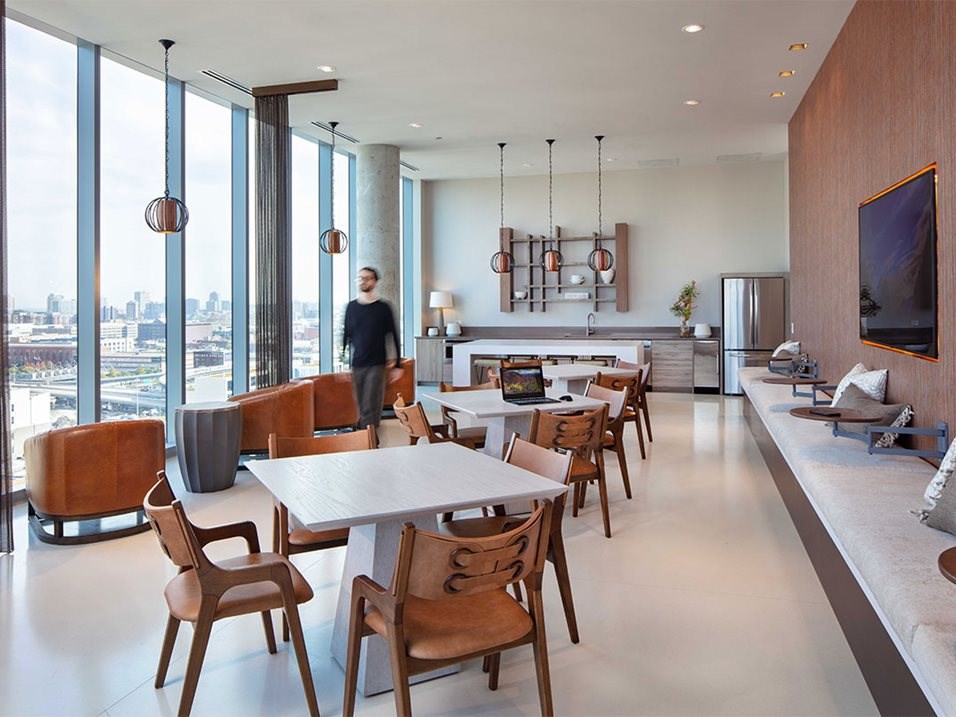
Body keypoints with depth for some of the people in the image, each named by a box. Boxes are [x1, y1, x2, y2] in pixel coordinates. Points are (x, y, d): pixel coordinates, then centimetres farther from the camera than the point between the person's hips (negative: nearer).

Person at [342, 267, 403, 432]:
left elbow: (394, 337, 1)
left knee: (370, 409, -9)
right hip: (356, 364, 4)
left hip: (377, 364, -3)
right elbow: (347, 335, 15)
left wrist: (398, 366, 0)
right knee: (362, 408, 7)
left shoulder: (383, 307, -2)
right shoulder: (351, 307, 8)